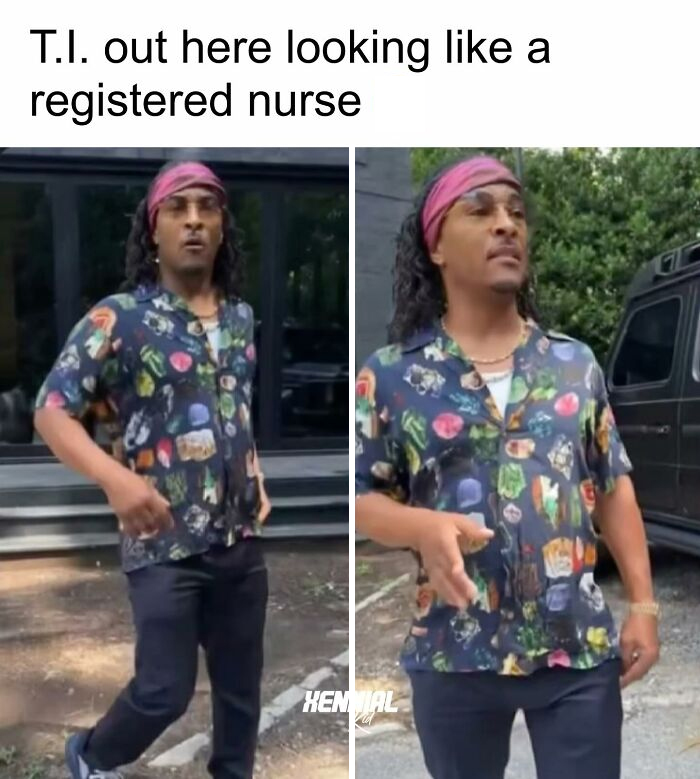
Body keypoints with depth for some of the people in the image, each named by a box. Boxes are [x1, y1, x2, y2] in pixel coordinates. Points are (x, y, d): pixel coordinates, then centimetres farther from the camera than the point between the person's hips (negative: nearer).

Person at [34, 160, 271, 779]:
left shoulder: (243, 317, 7)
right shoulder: (119, 318, -11)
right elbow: (51, 411, -13)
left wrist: (257, 481, 10)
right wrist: (114, 477, -29)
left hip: (241, 541, 5)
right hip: (165, 546, -5)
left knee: (242, 686, 14)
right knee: (165, 691, 4)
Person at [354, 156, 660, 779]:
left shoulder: (576, 363, 3)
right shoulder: (391, 375, -4)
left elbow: (614, 487, 8)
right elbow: (362, 498, -3)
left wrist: (644, 603, 4)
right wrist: (425, 527, -23)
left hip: (581, 649, 1)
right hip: (455, 657, -1)